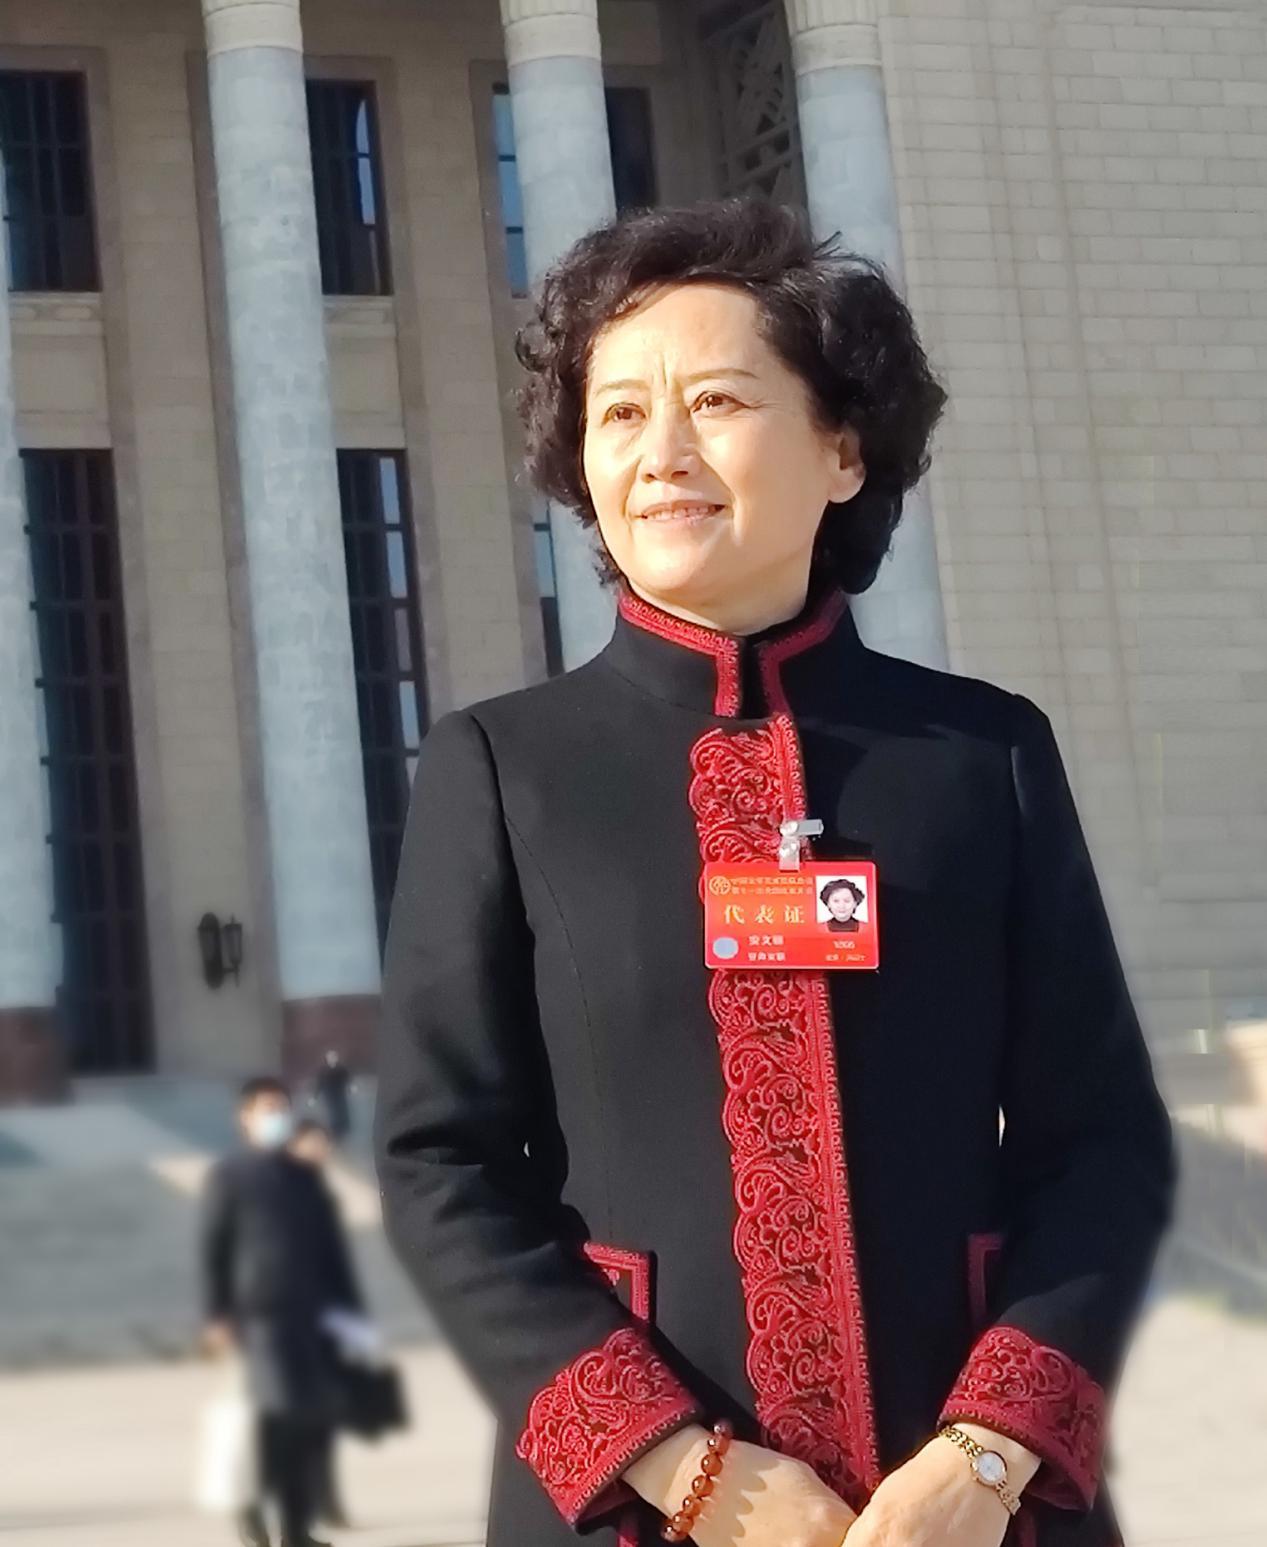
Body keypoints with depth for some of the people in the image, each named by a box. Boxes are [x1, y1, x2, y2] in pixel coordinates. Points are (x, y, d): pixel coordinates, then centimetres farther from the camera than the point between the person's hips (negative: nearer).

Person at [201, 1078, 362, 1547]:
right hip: (259, 1313, -5)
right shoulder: (228, 1176, 3)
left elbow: (332, 1246, 19)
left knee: (316, 1414, 2)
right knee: (279, 1413, -12)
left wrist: (350, 1309, 13)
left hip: (311, 1311, 5)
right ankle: (253, 1503, 7)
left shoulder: (305, 1177, 18)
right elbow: (212, 1249, -1)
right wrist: (217, 1316, -9)